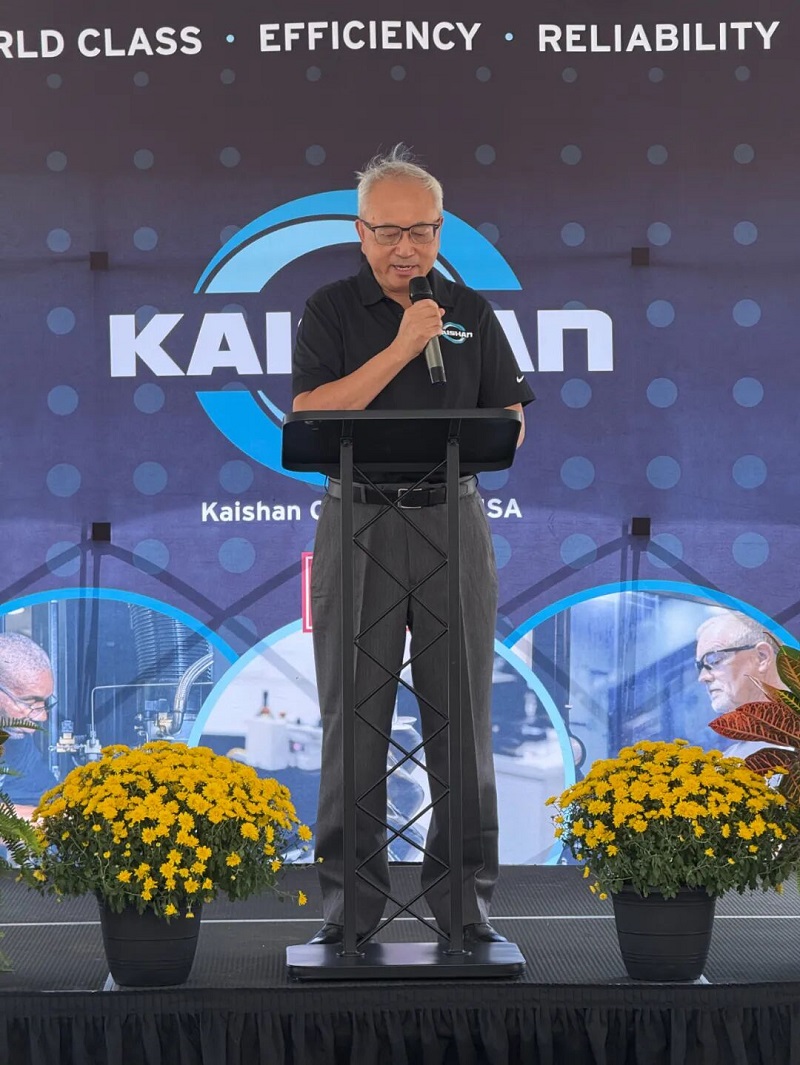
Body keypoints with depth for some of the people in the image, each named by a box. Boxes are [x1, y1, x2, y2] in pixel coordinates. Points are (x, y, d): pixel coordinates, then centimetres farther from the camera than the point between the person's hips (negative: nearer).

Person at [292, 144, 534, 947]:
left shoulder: (470, 312, 10)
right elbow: (310, 415, -10)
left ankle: (462, 888, 8)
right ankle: (351, 894, 5)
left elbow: (510, 421, 10)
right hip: (358, 523, -2)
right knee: (354, 710, -1)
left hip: (452, 520, 2)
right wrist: (401, 349, -15)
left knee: (462, 707, 1)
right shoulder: (332, 310, 3)